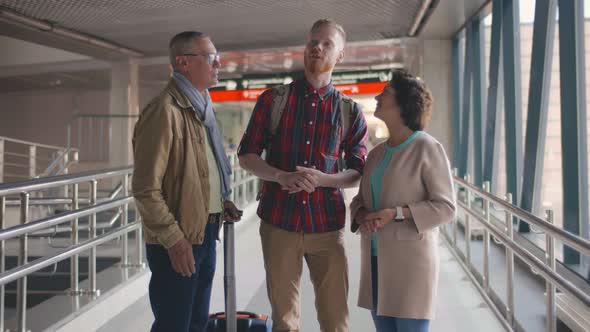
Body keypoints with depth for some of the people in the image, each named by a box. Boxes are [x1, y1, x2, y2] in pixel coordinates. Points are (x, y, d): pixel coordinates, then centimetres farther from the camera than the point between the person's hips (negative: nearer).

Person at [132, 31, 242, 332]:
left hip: (206, 233, 9)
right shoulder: (164, 111, -17)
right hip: (178, 242, -9)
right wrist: (174, 239, -19)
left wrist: (221, 202, 8)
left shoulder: (201, 107, 13)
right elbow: (146, 189, -20)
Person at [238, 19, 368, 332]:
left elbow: (359, 172, 5)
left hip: (327, 226, 0)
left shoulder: (350, 112, 4)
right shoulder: (273, 99, 3)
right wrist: (282, 177, -15)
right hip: (278, 223, 0)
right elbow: (246, 155, 4)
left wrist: (322, 179, -16)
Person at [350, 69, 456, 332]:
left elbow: (445, 207, -10)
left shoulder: (428, 148, -8)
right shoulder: (377, 152, 12)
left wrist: (396, 213, -21)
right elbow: (362, 198, 14)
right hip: (376, 259, 6)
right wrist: (361, 215, -9)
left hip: (410, 258, -6)